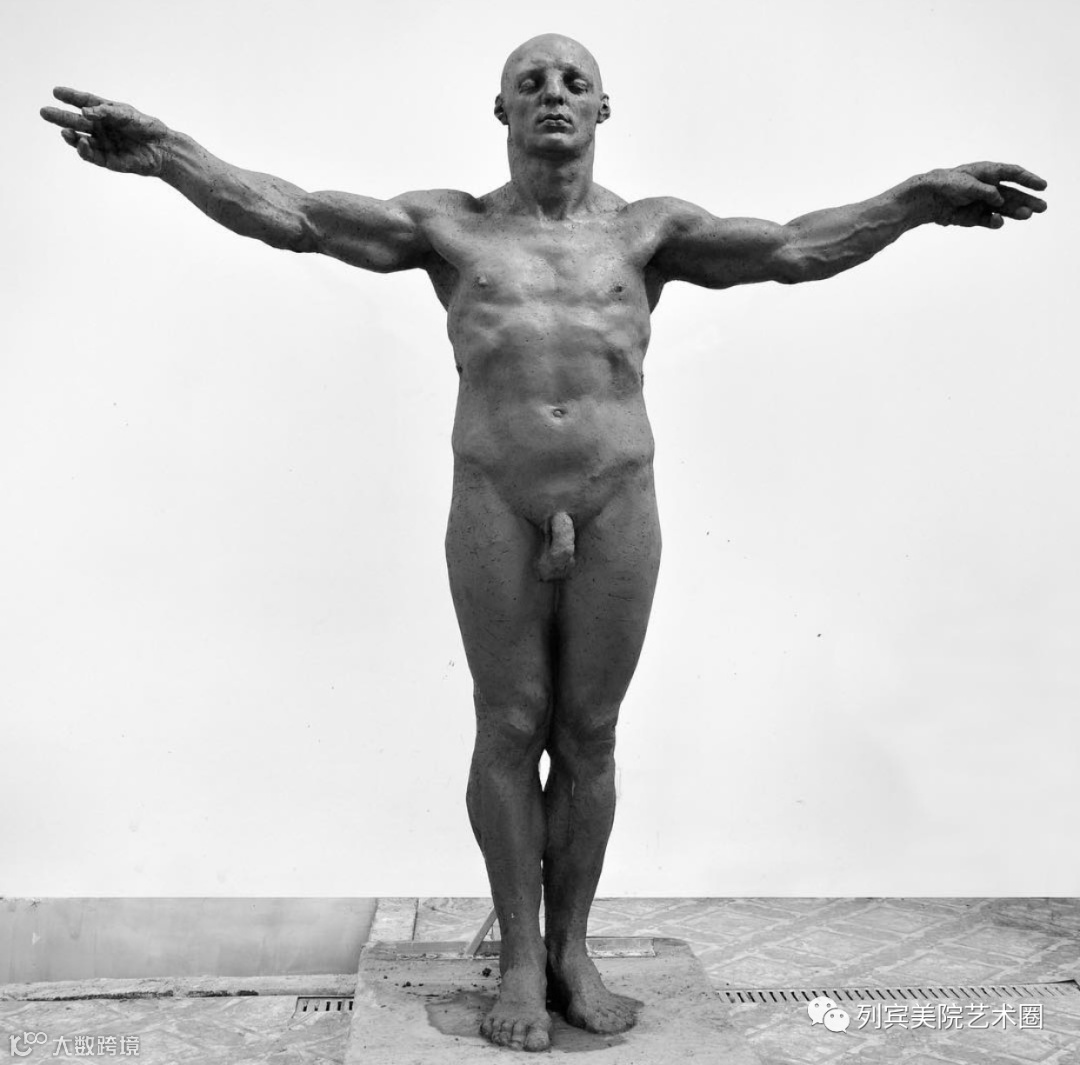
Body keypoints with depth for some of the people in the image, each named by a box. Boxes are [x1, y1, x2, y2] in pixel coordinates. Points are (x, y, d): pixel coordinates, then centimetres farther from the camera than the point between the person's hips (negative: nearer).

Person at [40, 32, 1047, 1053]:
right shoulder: (450, 224, 8)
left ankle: (572, 951, 23)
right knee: (509, 731, 4)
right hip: (495, 508, 0)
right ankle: (519, 957, 20)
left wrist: (917, 196, -15)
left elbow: (795, 247, -2)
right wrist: (167, 153, -15)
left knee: (588, 735, 6)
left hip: (617, 508, 1)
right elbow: (288, 214, -2)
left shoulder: (647, 229, 10)